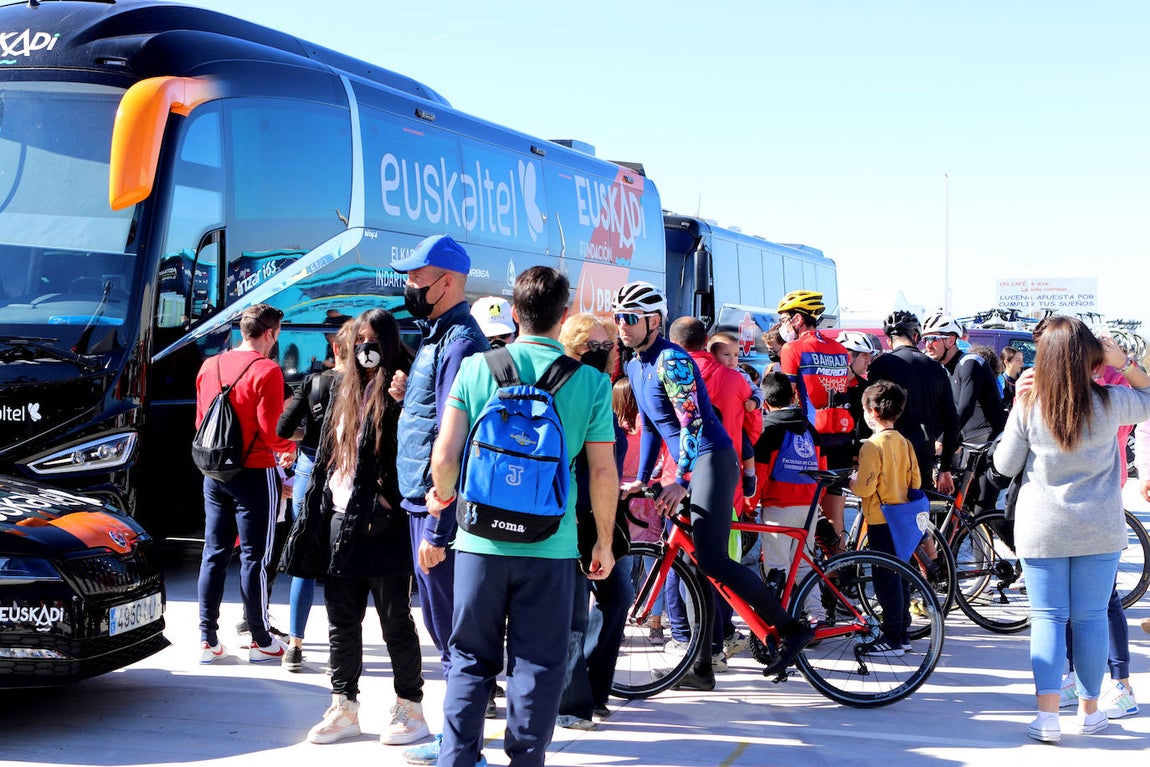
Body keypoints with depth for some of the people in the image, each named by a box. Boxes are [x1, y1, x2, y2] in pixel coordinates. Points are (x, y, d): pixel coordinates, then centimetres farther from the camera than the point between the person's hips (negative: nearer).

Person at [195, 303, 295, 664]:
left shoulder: (209, 366, 7)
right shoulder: (267, 371, -13)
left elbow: (200, 422, 14)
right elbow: (271, 434, -15)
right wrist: (292, 445, 5)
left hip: (215, 473, 6)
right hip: (255, 473, -6)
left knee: (214, 553, 10)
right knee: (254, 557, 0)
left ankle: (208, 640, 12)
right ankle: (261, 641, 8)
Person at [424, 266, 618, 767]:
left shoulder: (477, 368, -2)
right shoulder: (590, 381, -3)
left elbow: (444, 455, -6)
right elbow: (603, 471, -2)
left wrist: (443, 495, 16)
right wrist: (604, 543, 10)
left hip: (482, 539, 1)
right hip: (551, 546, -1)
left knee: (471, 661, 13)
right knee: (538, 666, 8)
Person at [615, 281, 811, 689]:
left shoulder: (671, 360, -14)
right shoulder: (635, 365, 15)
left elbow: (693, 422, -22)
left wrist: (680, 481, -26)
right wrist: (642, 479, 20)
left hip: (712, 460, -9)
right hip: (690, 466, 9)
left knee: (711, 560, -18)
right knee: (696, 562, 8)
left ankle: (791, 628, -9)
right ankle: (701, 667, 12)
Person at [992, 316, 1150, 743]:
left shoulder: (1028, 407, -9)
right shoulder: (1109, 402, -8)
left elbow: (1005, 466, 0)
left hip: (1042, 529, 0)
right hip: (1099, 529, 0)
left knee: (1048, 619, 4)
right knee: (1091, 618, 10)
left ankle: (1048, 717, -1)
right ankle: (1090, 712, 20)